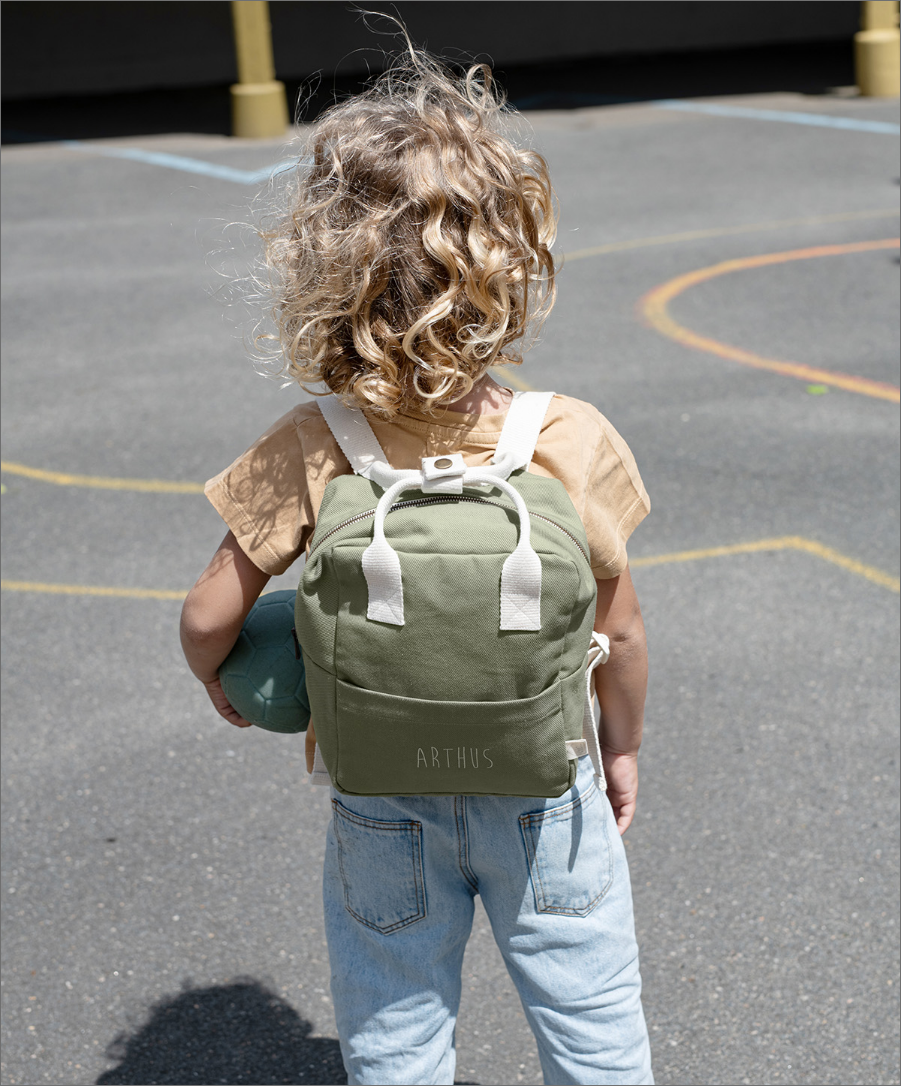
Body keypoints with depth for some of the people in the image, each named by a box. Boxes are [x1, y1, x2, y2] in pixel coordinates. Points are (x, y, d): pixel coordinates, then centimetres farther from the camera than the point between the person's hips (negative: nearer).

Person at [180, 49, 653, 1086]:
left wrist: (221, 681, 10)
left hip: (383, 811, 1)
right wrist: (622, 747, 10)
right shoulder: (570, 441, -20)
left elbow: (208, 619, -13)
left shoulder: (307, 456, -21)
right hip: (542, 790, 0)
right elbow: (618, 629, -8)